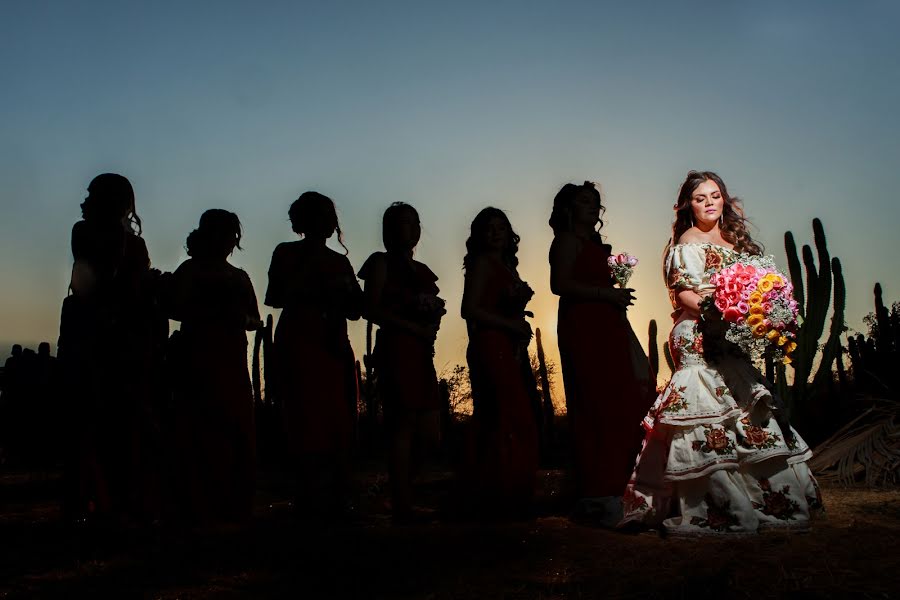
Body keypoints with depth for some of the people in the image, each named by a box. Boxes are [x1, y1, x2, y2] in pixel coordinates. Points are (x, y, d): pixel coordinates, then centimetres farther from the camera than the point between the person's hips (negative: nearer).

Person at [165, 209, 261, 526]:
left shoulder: (239, 277, 21)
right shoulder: (191, 270, 3)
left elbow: (256, 320, 20)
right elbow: (174, 308, -11)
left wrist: (243, 318, -2)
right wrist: (216, 312, -16)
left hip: (233, 362, 6)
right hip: (199, 360, -6)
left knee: (239, 436, 1)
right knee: (203, 434, -10)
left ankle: (233, 507, 8)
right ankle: (201, 509, -5)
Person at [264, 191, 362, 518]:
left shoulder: (339, 261, 21)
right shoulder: (287, 253, 9)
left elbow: (355, 310, 18)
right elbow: (275, 298, -5)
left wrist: (342, 292, -3)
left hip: (335, 347, 5)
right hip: (300, 345, -5)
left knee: (339, 424, -1)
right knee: (308, 422, -12)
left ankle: (335, 500, 3)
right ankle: (312, 500, -9)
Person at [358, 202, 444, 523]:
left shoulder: (421, 269, 23)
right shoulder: (382, 263, 2)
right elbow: (371, 309, -8)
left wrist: (432, 323, 0)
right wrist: (415, 328, -14)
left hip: (422, 352, 8)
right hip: (396, 349, -7)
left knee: (428, 433, 5)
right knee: (404, 424, -10)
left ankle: (402, 498, 18)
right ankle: (402, 505, -6)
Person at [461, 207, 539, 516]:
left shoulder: (507, 266, 21)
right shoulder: (482, 263, -4)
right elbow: (470, 310, -14)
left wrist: (522, 299, 3)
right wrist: (512, 324, -12)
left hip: (512, 349, 9)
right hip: (492, 348, -9)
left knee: (522, 420, 7)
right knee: (504, 421, -11)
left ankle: (513, 495, 14)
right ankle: (500, 495, -4)